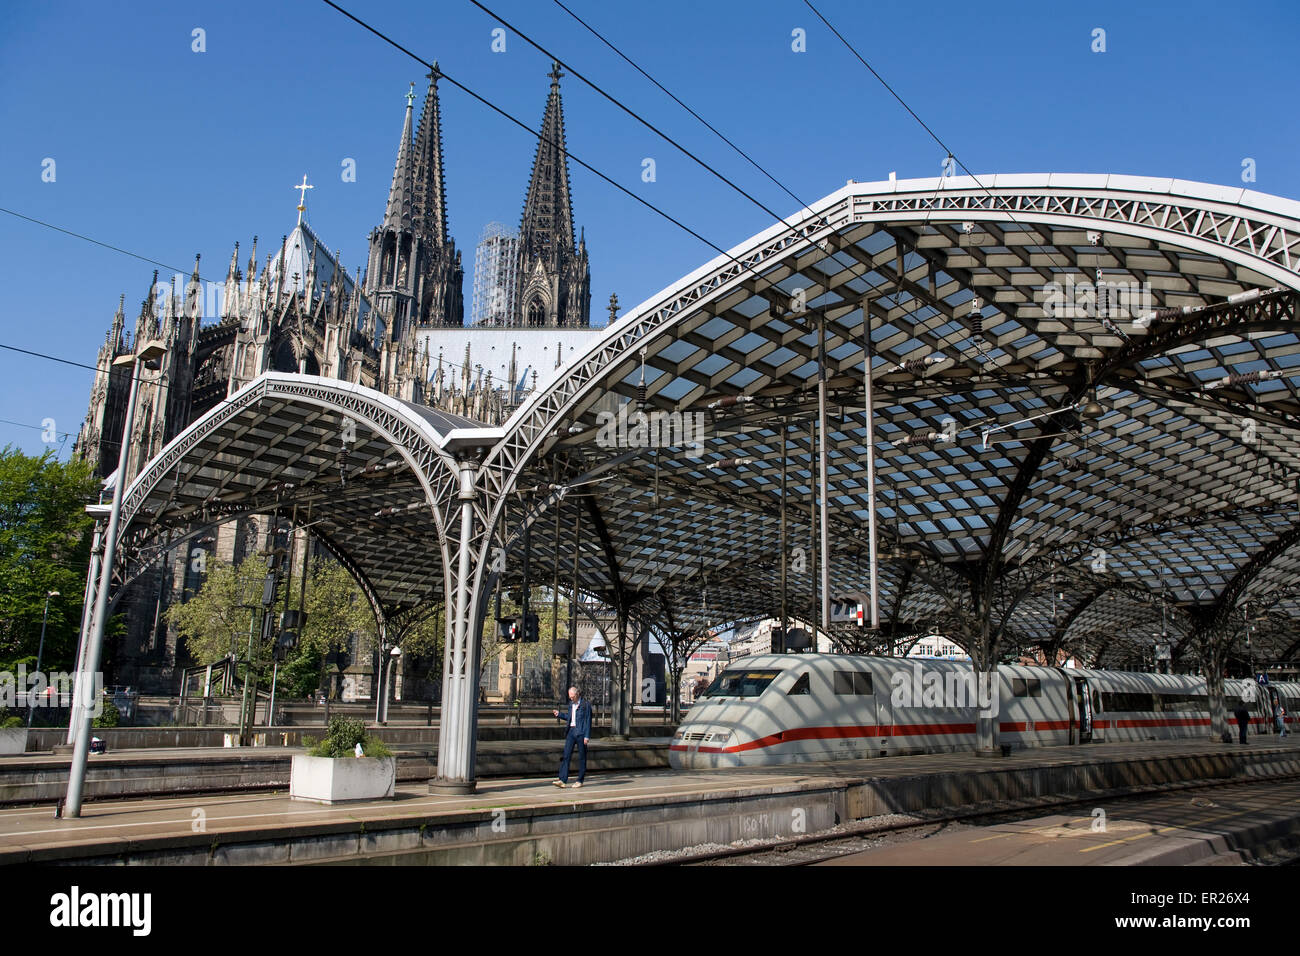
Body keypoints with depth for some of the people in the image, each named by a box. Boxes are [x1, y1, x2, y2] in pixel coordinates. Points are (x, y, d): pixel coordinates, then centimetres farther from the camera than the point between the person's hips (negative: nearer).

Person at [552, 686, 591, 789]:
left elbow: (588, 721, -9)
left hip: (581, 733, -6)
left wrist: (587, 736, -14)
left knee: (582, 757, 3)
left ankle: (580, 781, 12)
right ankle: (563, 780, -7)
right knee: (566, 755, -4)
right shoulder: (571, 704, 12)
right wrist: (559, 714, 10)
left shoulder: (586, 705, -8)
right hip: (571, 731, 6)